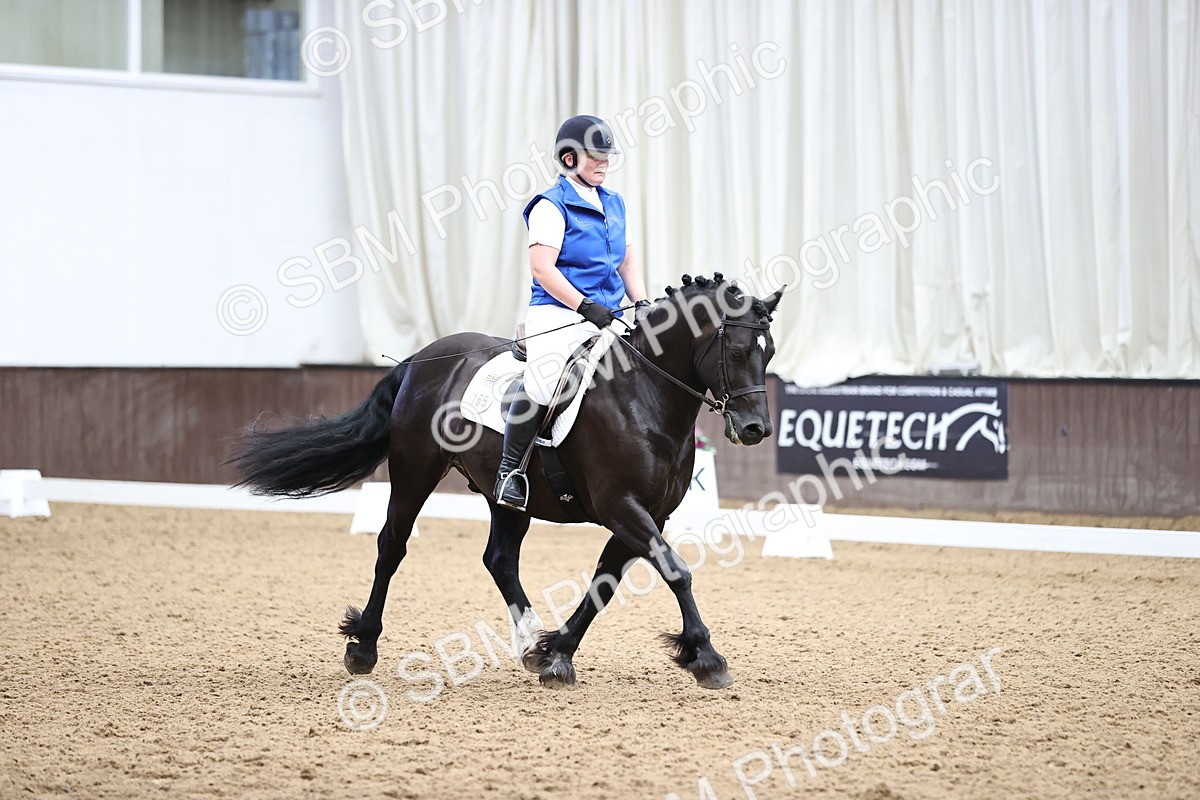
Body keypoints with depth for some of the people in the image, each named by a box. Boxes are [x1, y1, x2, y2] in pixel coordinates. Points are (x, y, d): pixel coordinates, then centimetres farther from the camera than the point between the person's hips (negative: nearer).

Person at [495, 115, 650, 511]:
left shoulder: (614, 204, 19)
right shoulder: (552, 206, -4)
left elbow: (627, 262, 24)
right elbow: (542, 268, -13)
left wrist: (641, 302, 6)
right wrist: (586, 307, -19)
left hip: (608, 317, 8)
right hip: (558, 314, -8)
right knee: (543, 378, -31)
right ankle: (511, 468, -20)